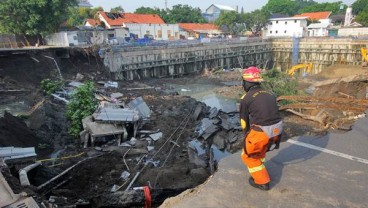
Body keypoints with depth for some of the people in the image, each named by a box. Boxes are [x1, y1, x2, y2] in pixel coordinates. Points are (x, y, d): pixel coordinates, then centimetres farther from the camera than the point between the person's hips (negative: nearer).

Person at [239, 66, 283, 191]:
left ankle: (262, 181, 21)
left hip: (262, 131, -7)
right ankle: (258, 168, 51)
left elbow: (244, 120, 5)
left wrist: (247, 136, 22)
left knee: (248, 155, 16)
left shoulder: (246, 98, -4)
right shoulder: (269, 94, 14)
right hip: (277, 129, 7)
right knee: (260, 147, 34)